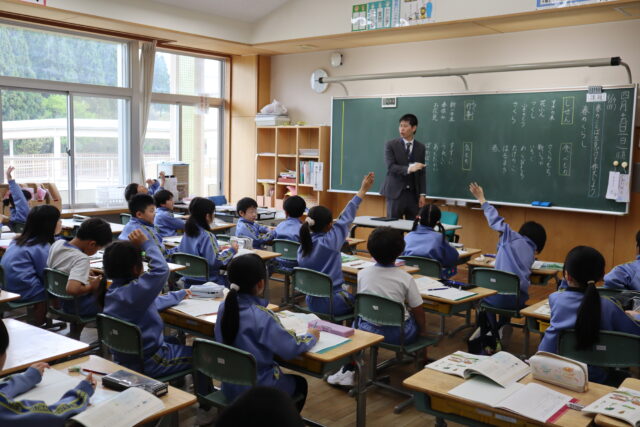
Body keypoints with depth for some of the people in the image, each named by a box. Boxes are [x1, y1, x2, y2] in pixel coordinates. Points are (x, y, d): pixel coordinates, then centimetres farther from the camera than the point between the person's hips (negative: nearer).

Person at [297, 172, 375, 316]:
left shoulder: (303, 246, -2)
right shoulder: (329, 242, -20)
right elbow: (346, 218, -12)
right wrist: (362, 191, -3)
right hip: (332, 303, -7)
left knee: (350, 295, 28)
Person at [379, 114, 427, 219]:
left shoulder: (421, 147, 9)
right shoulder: (391, 145, -1)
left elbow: (422, 172, 9)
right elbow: (391, 166, -12)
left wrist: (422, 194, 2)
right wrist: (408, 169, -29)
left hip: (413, 194, 3)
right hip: (395, 192, -2)